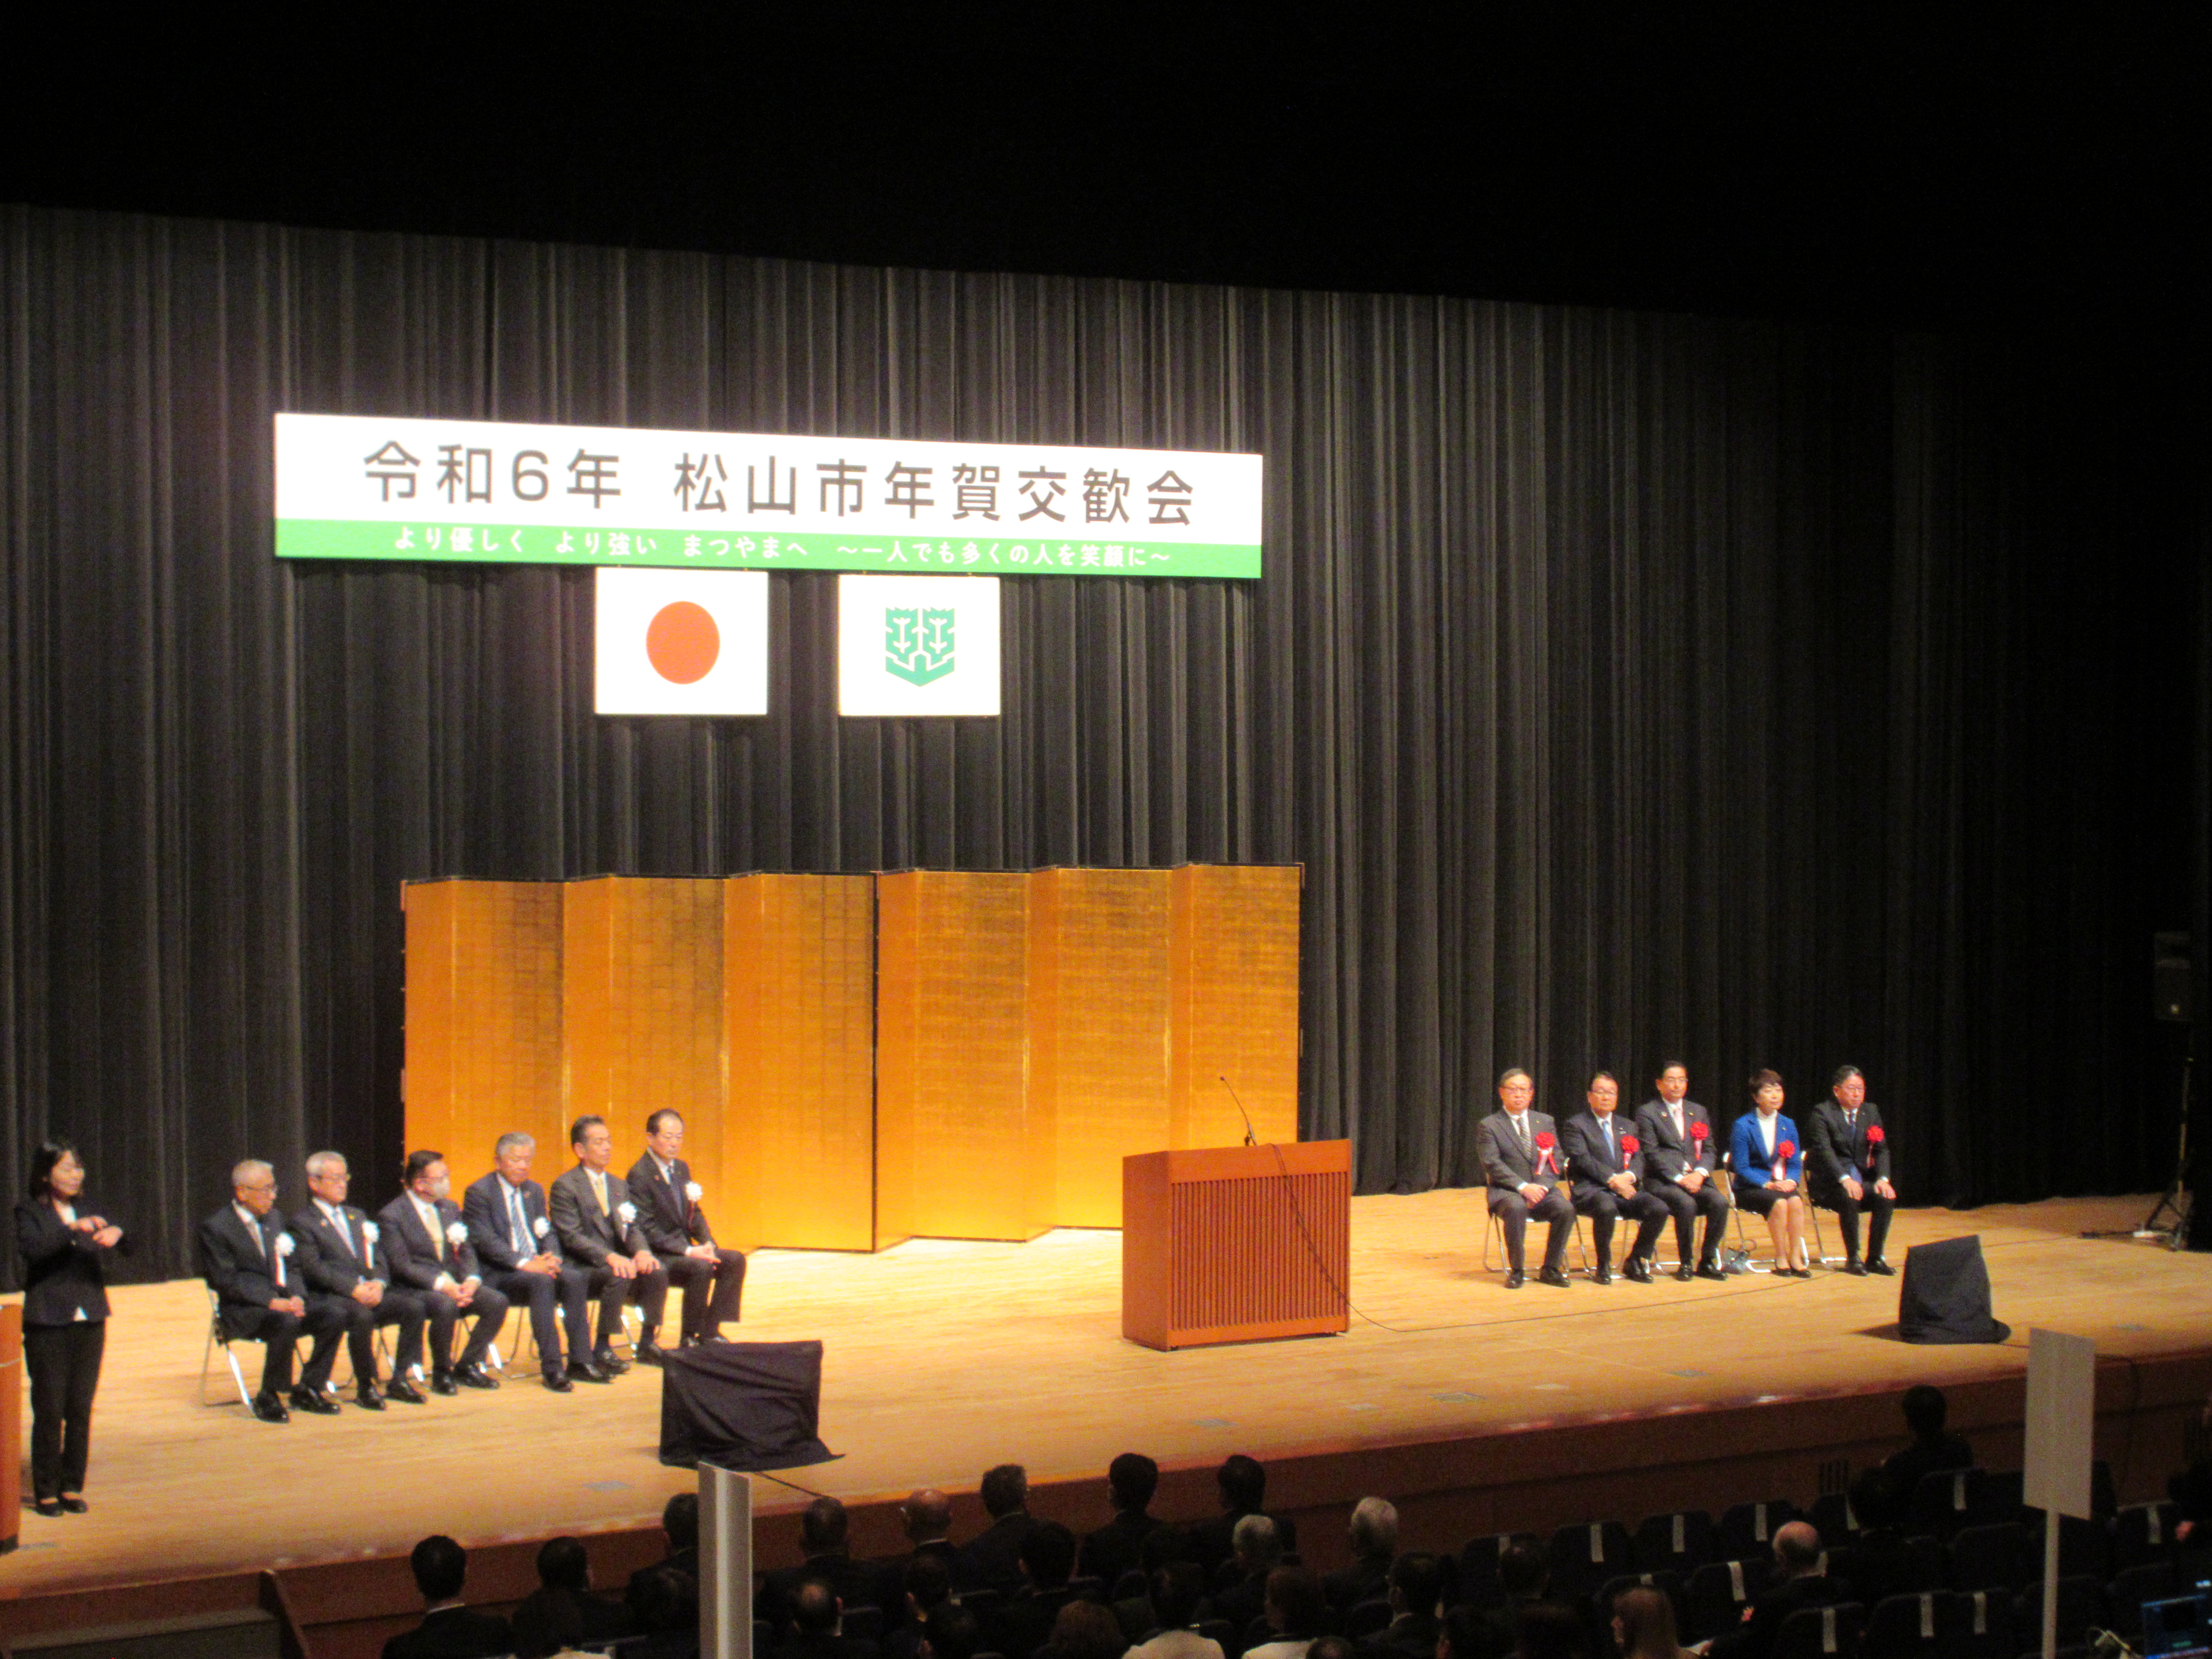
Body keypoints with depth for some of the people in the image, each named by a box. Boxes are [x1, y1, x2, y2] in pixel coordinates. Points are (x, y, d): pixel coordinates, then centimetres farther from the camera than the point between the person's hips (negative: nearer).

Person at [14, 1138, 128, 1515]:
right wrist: (72, 1230, -31)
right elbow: (28, 1247, -20)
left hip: (89, 1324, 4)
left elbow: (127, 1250, 4)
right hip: (48, 1325, -4)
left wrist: (116, 1234, -19)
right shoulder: (30, 1212, -2)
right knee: (49, 1410, -2)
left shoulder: (88, 1212, 11)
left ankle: (73, 1487, 15)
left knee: (81, 1410, 6)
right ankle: (46, 1491, 6)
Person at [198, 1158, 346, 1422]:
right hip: (241, 1312, -7)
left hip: (282, 1302, 7)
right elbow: (227, 1281, -14)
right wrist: (271, 1301, -23)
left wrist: (296, 1297, -5)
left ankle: (308, 1389, -5)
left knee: (334, 1314, -16)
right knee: (286, 1322, -36)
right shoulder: (215, 1228, -6)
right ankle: (268, 1398, -19)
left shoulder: (271, 1221, 17)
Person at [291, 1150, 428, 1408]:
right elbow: (313, 1268, -10)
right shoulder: (303, 1221, 3)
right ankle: (366, 1387, -21)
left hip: (370, 1291, 6)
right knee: (362, 1315, -37)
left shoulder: (357, 1216, 25)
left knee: (414, 1305, -19)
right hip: (334, 1297, -6)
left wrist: (378, 1283, -6)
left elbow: (380, 1259, 18)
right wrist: (354, 1289, -19)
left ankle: (400, 1380, -12)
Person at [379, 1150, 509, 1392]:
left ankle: (467, 1366, -2)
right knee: (446, 1306, -37)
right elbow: (402, 1266, -14)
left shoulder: (450, 1208, 15)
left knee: (497, 1302, -19)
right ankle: (441, 1372, -14)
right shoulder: (391, 1215, -6)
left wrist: (472, 1280, -11)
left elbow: (466, 1252, 11)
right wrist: (442, 1284, -25)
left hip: (455, 1284, 6)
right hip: (417, 1289, -6)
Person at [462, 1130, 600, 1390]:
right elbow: (486, 1241, -15)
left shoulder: (534, 1191, 17)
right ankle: (552, 1368, -33)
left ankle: (580, 1362, -20)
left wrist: (552, 1257, -8)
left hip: (537, 1264, 6)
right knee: (541, 1282, -34)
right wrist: (524, 1264, -25)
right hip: (498, 1272, -6)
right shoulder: (479, 1193, -5)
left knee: (575, 1279, -22)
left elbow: (547, 1233, 16)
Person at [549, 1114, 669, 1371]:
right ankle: (602, 1350, -23)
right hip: (581, 1267, -6)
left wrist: (642, 1251, -12)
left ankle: (647, 1343, -7)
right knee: (619, 1277, -34)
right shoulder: (565, 1186, -7)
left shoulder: (619, 1185, 17)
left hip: (616, 1260, 6)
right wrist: (610, 1257, -29)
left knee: (658, 1272, -20)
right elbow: (571, 1237, -16)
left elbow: (632, 1227, 12)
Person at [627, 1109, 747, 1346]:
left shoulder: (681, 1168, 12)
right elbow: (646, 1229, -19)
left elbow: (695, 1213, 17)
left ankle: (710, 1331, -5)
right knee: (700, 1267, -32)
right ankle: (690, 1338, -19)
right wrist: (688, 1251, -24)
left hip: (684, 1248, 9)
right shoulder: (639, 1175, -15)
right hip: (656, 1256, -9)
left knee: (735, 1260, -8)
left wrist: (707, 1243, -4)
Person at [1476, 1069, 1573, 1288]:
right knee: (1516, 1208, -37)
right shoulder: (1488, 1126, 3)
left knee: (1566, 1209, -26)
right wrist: (1523, 1187, -21)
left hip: (1542, 1188, 4)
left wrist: (1541, 1187, -11)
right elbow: (1493, 1164, -9)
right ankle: (1516, 1272, -22)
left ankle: (1551, 1270, -11)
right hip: (1507, 1191, -4)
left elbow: (1555, 1160, 8)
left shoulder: (1545, 1122, 15)